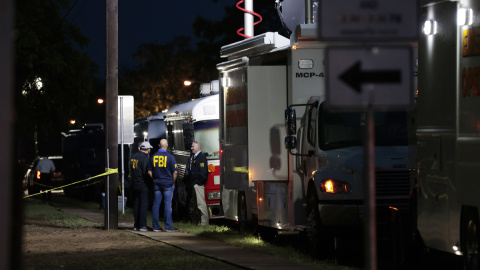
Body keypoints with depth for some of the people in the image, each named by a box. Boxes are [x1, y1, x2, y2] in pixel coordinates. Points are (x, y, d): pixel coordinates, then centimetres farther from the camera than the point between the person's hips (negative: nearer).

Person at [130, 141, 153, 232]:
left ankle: (136, 225, 13)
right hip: (143, 185, -7)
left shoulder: (134, 156, 11)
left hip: (135, 184, 7)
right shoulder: (145, 157, -14)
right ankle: (142, 225, -8)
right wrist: (150, 183, -8)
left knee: (136, 205, 11)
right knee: (144, 205, -5)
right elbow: (146, 172, -18)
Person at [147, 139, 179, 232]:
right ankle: (168, 226, -3)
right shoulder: (170, 157, -9)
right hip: (168, 184, -4)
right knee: (167, 204, -2)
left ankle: (155, 226, 8)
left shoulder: (153, 157, 4)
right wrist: (173, 182, 4)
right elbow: (175, 172, -9)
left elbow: (149, 172, 7)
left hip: (157, 183, 4)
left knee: (156, 204, 6)